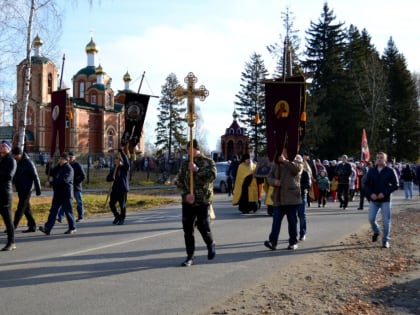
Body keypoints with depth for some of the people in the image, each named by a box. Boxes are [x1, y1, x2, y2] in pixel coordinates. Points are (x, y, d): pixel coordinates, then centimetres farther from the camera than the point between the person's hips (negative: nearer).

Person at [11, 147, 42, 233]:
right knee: (26, 208, 9)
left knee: (21, 208, -6)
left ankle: (13, 226, -5)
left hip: (26, 189, -8)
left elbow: (35, 176, -13)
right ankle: (32, 226, 14)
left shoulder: (28, 162, -12)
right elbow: (15, 175, 19)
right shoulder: (16, 162, 11)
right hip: (20, 189, 8)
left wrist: (38, 189, -13)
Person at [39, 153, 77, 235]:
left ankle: (72, 228, 14)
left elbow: (63, 180, -23)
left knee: (68, 211, 1)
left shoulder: (69, 169, -11)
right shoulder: (57, 168, 15)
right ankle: (47, 228, -2)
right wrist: (48, 163, 6)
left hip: (66, 194, -7)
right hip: (57, 194, 8)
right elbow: (49, 173, 23)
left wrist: (51, 183, -21)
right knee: (53, 211, 2)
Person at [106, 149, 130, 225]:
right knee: (111, 204, 1)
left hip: (122, 189, -4)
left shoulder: (125, 168, -1)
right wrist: (112, 178, -17)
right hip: (114, 189, 4)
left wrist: (122, 153, -26)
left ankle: (122, 219, 15)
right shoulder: (113, 169, 11)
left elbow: (127, 163, -23)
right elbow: (108, 178, 7)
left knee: (122, 205, 0)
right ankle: (117, 216, 22)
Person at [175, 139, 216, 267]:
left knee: (203, 226, -2)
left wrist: (197, 170, -18)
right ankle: (190, 256, 11)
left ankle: (211, 245, 30)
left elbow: (212, 175, -18)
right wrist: (186, 194, -10)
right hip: (187, 201, 4)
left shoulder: (208, 162, 0)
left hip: (203, 201, -4)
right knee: (187, 229, 2)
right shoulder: (185, 164, 11)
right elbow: (179, 180, 4)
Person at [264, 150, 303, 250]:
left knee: (292, 221, 5)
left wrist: (284, 161, -18)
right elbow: (269, 177, 16)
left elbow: (297, 168, -20)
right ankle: (273, 241, -9)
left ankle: (293, 242, 15)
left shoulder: (297, 162, 3)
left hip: (291, 198, -3)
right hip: (278, 198, 3)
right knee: (276, 220, -4)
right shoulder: (276, 164, 15)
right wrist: (274, 181, -7)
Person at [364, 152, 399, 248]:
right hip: (373, 200, 2)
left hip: (385, 200, -2)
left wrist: (384, 193, -16)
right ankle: (376, 231, 28)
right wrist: (371, 194, -11)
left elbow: (395, 185, -5)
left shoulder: (390, 171, -3)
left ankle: (385, 240, 13)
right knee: (371, 218, -2)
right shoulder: (371, 171, 4)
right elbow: (366, 184, 6)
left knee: (386, 221, 0)